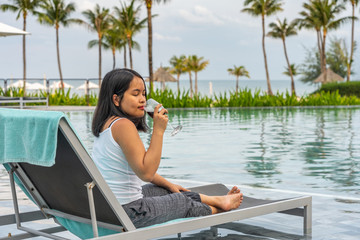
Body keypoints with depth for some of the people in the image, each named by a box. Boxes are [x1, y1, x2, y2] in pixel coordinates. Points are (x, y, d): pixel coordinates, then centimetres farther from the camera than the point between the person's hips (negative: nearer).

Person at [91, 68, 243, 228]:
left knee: (166, 191, 25)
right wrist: (158, 130, -24)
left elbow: (142, 167, 19)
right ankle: (217, 209, 40)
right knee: (183, 202, 13)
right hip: (127, 212, -9)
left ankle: (217, 200, 40)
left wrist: (168, 184, 25)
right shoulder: (123, 125, -23)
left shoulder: (108, 123, 9)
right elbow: (146, 173, -27)